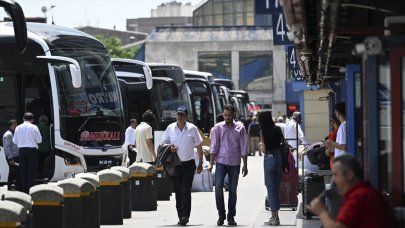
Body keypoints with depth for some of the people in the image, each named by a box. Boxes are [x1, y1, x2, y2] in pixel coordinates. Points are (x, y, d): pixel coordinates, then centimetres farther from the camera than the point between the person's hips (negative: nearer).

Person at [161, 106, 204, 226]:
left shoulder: (192, 128, 0)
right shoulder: (170, 128, 4)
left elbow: (199, 146, 7)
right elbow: (163, 143, 13)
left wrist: (200, 163, 5)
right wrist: (169, 148, -10)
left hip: (188, 163, -2)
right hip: (174, 164, 2)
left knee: (186, 191, -11)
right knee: (178, 192, 7)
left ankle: (184, 216, -16)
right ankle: (181, 216, 13)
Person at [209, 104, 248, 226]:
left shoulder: (240, 127, 4)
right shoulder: (218, 127, 4)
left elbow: (243, 147, 5)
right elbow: (214, 146, 4)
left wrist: (245, 165, 2)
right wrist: (211, 163, -3)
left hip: (234, 163, 0)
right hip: (221, 162, 0)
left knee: (233, 190, 4)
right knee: (218, 187, -10)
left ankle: (231, 217, 12)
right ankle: (221, 215, 1)